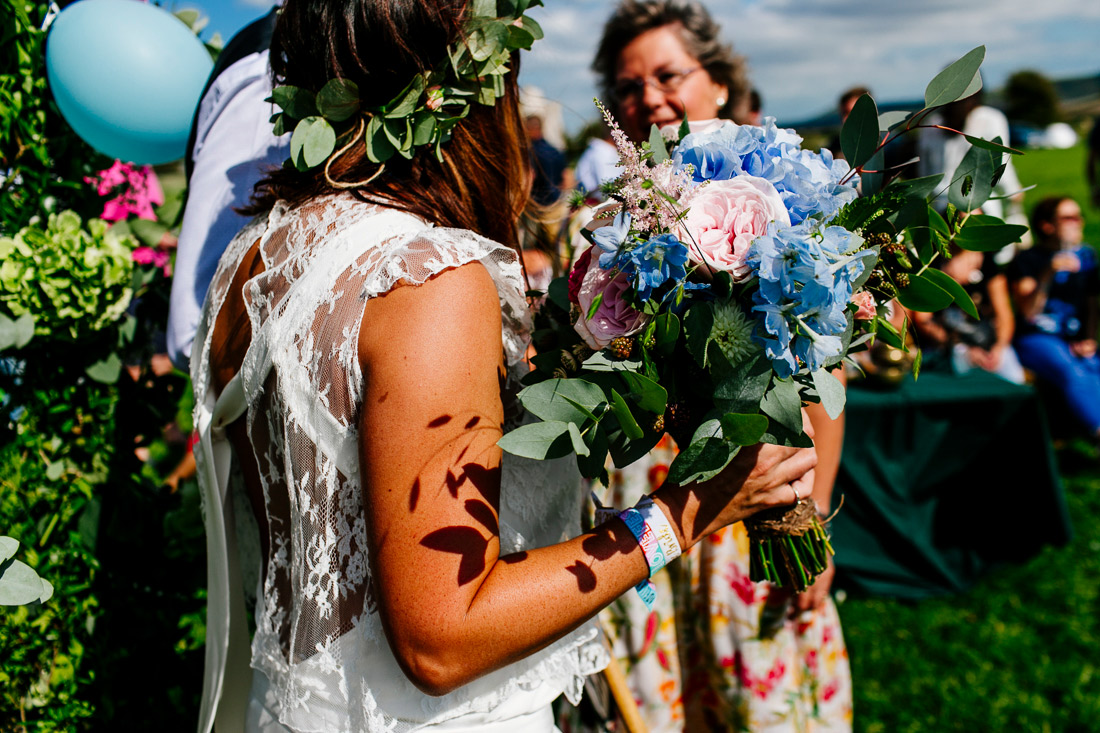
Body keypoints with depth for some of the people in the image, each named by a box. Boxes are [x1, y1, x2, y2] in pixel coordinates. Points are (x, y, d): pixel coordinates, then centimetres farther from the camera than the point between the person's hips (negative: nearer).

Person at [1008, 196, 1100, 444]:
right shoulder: (1028, 260, 2)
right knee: (1073, 374, -36)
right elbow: (1028, 311, -9)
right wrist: (1050, 273, -20)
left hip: (1076, 342, 5)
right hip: (1037, 339, -5)